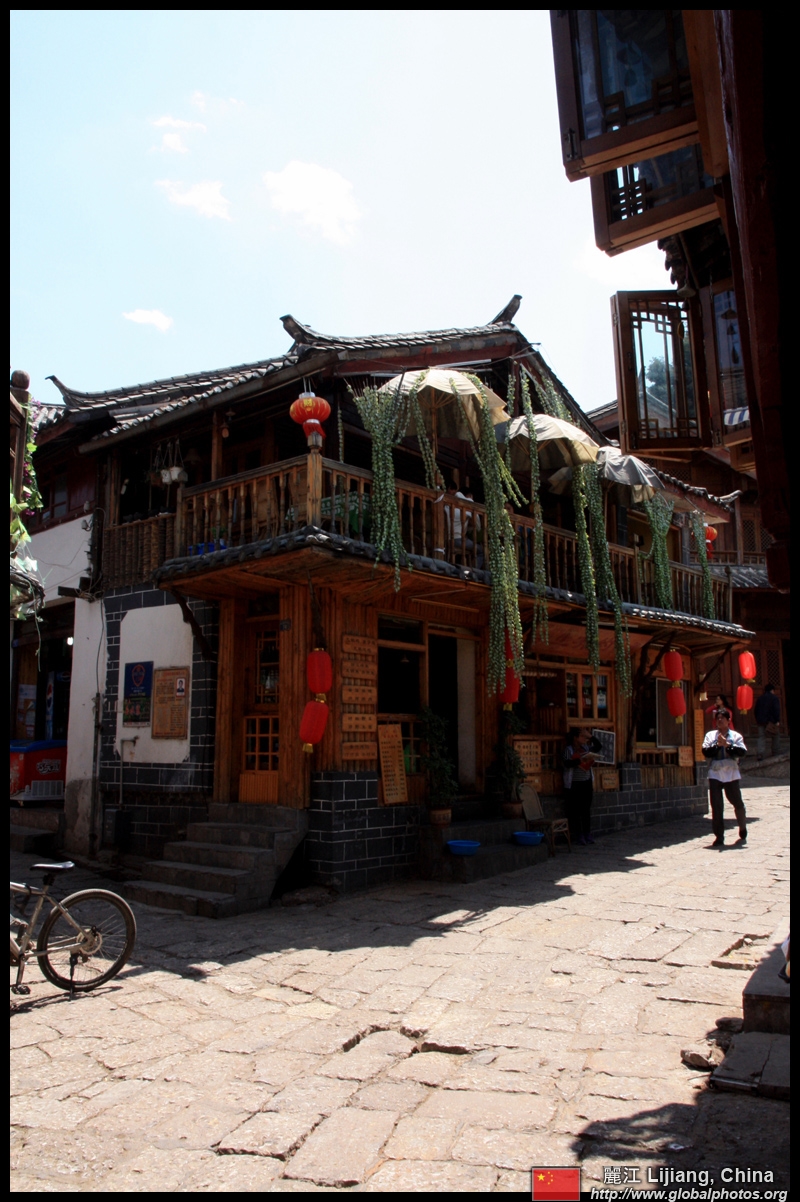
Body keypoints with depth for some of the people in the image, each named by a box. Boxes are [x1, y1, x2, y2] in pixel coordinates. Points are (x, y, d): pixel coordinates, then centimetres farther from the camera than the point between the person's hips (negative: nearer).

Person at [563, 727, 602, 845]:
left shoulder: (585, 748, 12)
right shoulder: (569, 749, -6)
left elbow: (599, 746, 17)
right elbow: (567, 763, -19)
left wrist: (590, 736, 7)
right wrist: (582, 759, -26)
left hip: (586, 783, 6)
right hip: (574, 785, -6)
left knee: (587, 810, 8)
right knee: (575, 810, -3)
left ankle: (587, 835, 15)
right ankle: (577, 836, 3)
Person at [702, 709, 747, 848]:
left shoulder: (736, 736, 4)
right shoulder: (710, 735, 7)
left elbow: (742, 752, -9)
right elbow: (706, 752, -3)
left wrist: (727, 745, -17)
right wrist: (718, 745, -15)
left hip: (731, 775, -1)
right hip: (715, 775, 1)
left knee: (738, 804, 8)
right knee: (716, 807, -1)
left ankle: (743, 831, 32)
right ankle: (719, 837, 5)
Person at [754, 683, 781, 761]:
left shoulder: (760, 698, 14)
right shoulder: (774, 698, -4)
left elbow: (755, 710, 17)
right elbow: (776, 710, -13)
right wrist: (777, 721, -13)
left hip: (760, 721, 5)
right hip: (771, 721, -5)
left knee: (761, 737, 3)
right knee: (776, 737, 10)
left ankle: (760, 754, -10)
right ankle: (775, 753, 11)